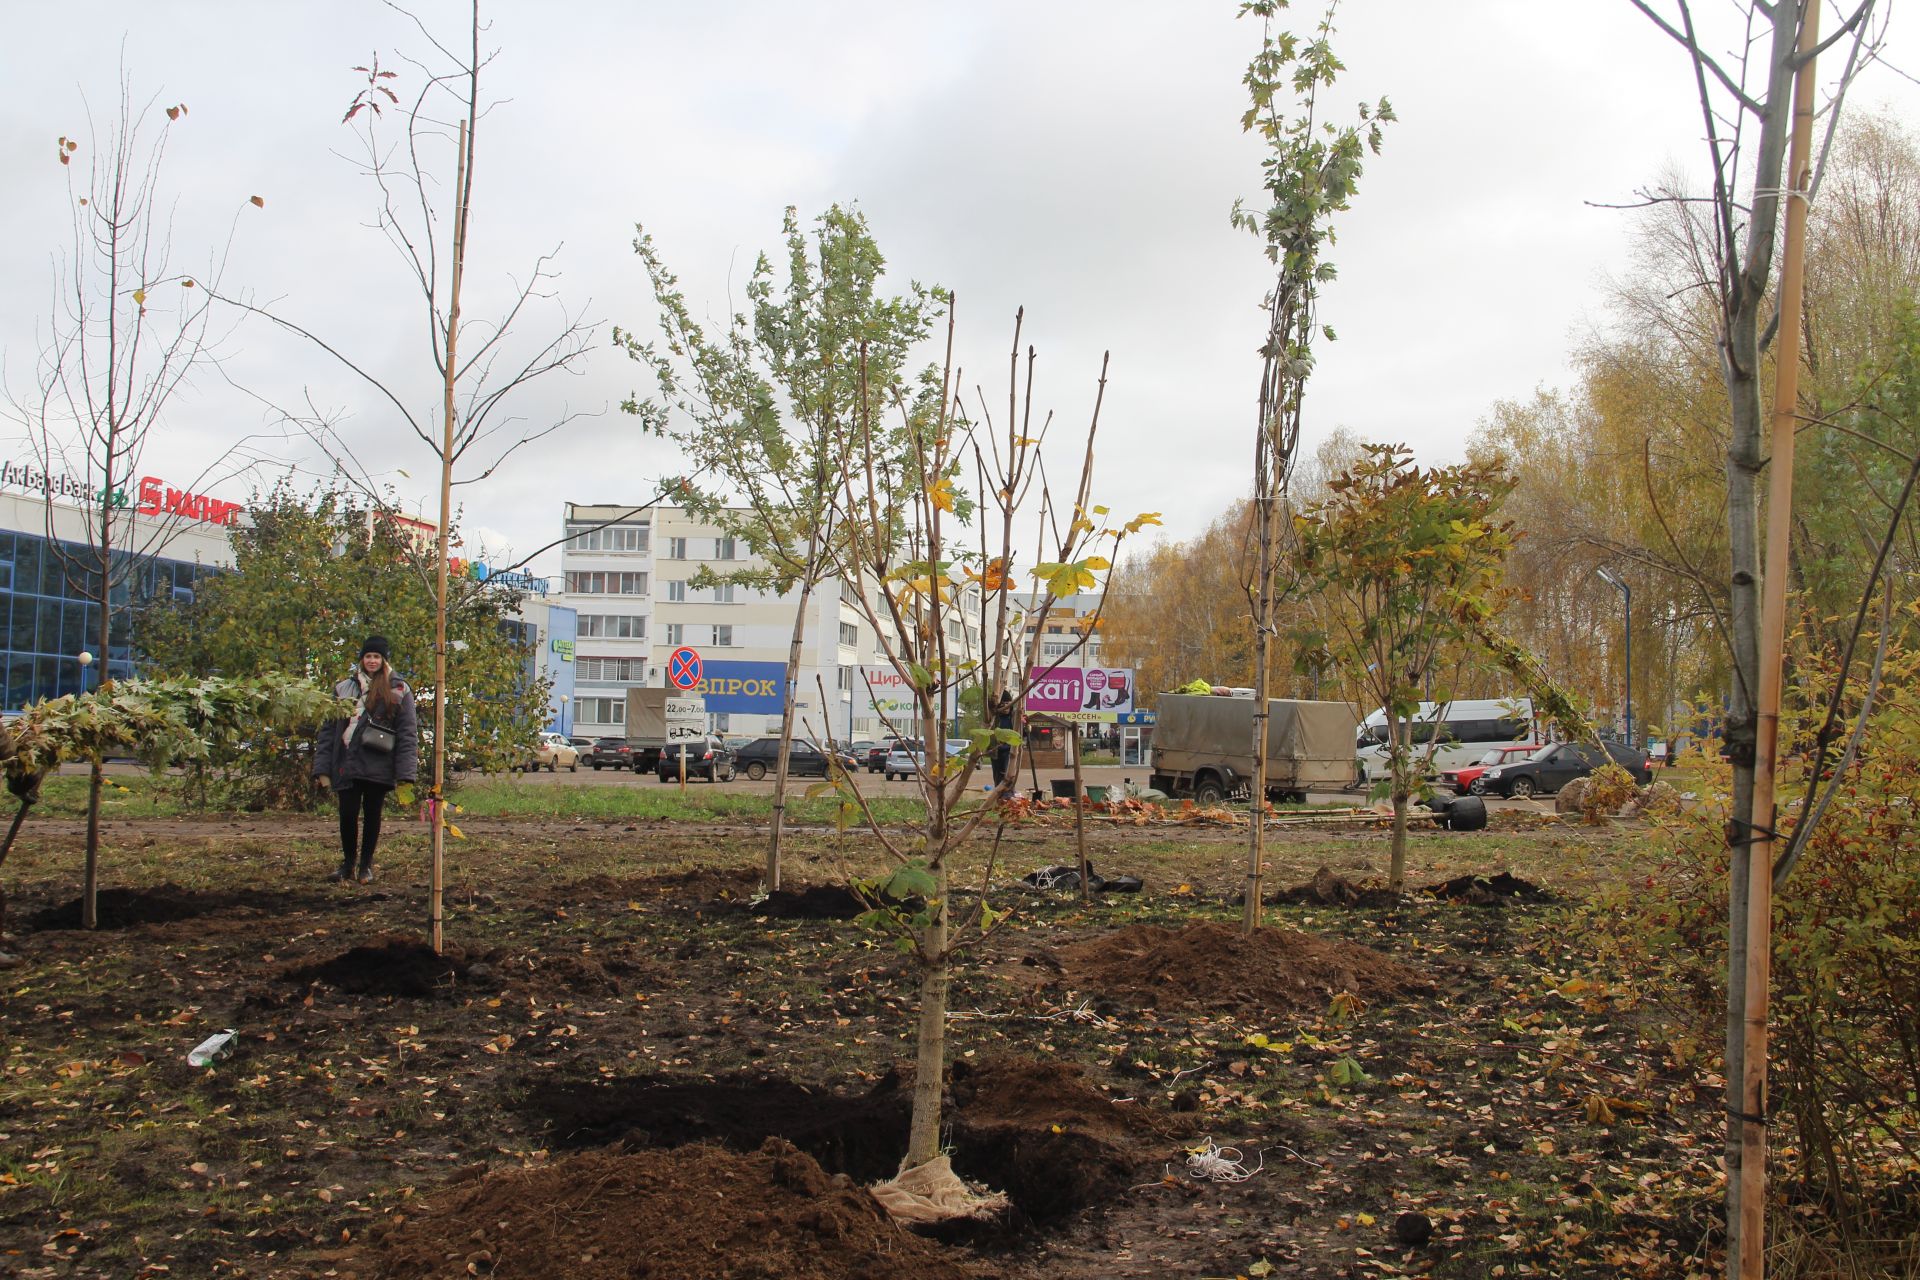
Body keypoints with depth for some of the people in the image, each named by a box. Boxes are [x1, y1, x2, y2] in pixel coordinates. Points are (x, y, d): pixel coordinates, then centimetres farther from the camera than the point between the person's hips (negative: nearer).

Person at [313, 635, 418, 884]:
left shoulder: (399, 691, 2)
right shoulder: (343, 688, 9)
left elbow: (408, 733, -2)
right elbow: (328, 729, 8)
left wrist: (406, 772, -10)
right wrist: (322, 768, 0)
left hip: (379, 767, -1)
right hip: (347, 764, 1)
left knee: (372, 815, 7)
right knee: (347, 814, 1)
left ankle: (366, 865, 21)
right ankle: (348, 864, 20)